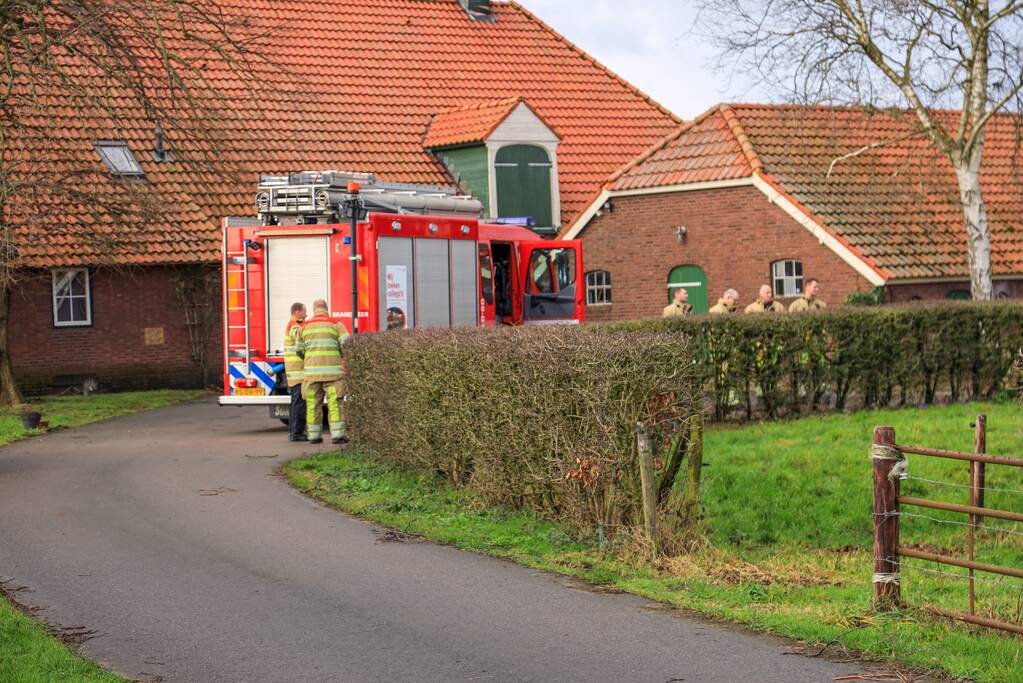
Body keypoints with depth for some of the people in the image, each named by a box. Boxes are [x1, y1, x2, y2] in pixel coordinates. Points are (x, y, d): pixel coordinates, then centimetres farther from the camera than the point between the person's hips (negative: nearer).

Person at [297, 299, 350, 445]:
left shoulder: (304, 326, 10)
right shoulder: (336, 324, 2)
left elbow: (300, 350, 13)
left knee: (313, 403, 6)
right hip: (332, 371, -2)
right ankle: (337, 434, -6)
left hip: (311, 371, 2)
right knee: (334, 402, -2)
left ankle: (314, 435, 8)